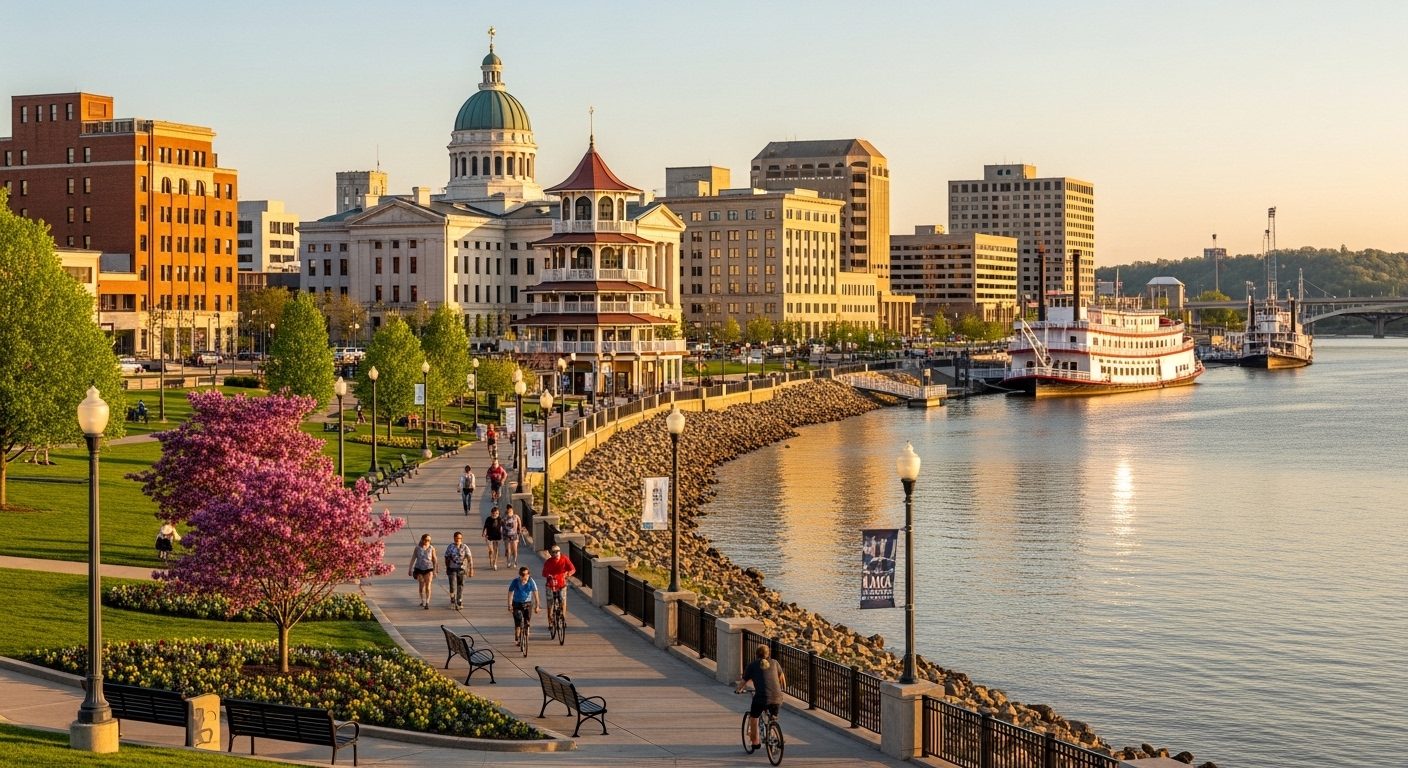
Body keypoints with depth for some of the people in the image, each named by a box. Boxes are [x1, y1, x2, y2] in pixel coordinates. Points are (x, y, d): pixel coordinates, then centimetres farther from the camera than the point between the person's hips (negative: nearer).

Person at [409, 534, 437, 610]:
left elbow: (434, 560, 3)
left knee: (428, 586, -11)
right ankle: (423, 601, 32)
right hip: (419, 568, 2)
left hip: (428, 569, -2)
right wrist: (410, 569, 3)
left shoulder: (432, 548, -4)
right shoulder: (417, 548, -2)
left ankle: (427, 603, -13)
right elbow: (413, 558, 4)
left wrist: (435, 571, 2)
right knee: (421, 585, 14)